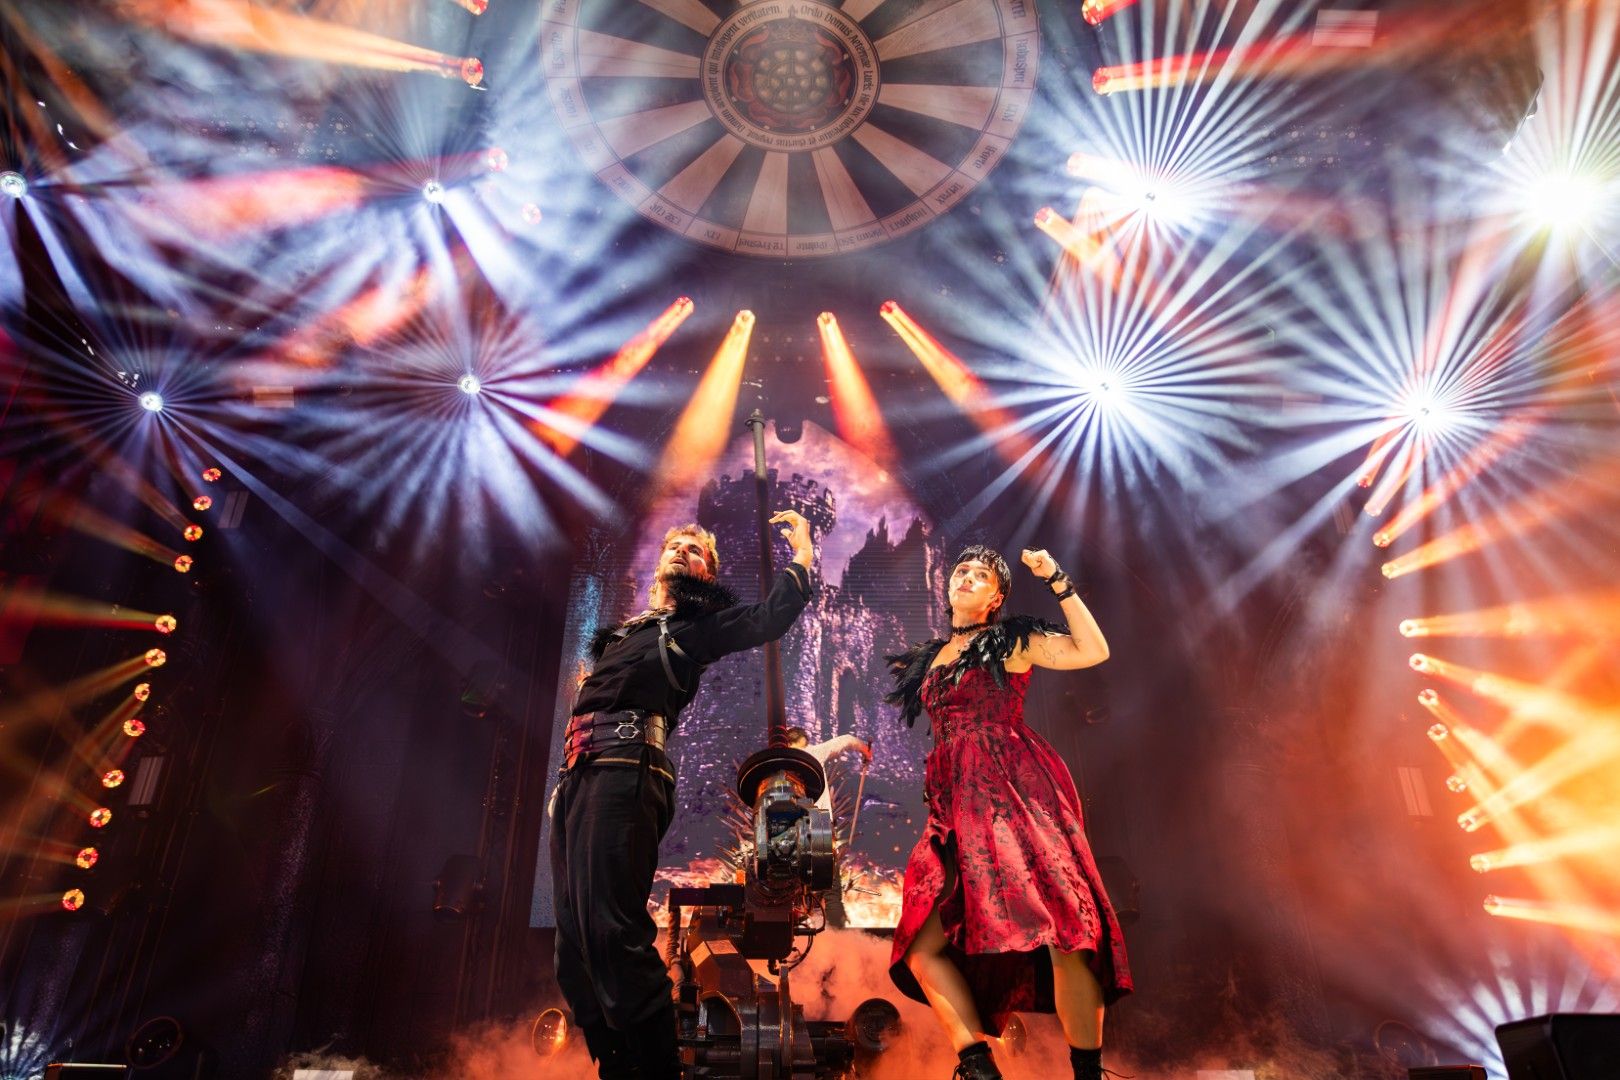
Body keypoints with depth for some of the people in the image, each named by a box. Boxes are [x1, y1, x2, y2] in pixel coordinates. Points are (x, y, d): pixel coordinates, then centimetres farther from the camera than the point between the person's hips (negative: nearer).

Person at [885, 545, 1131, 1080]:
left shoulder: (1012, 640, 8)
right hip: (957, 806, 5)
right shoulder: (928, 659, 23)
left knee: (1063, 932, -16)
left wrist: (1058, 581, -6)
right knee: (923, 946, -6)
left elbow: (1094, 651, -5)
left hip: (1018, 792, -5)